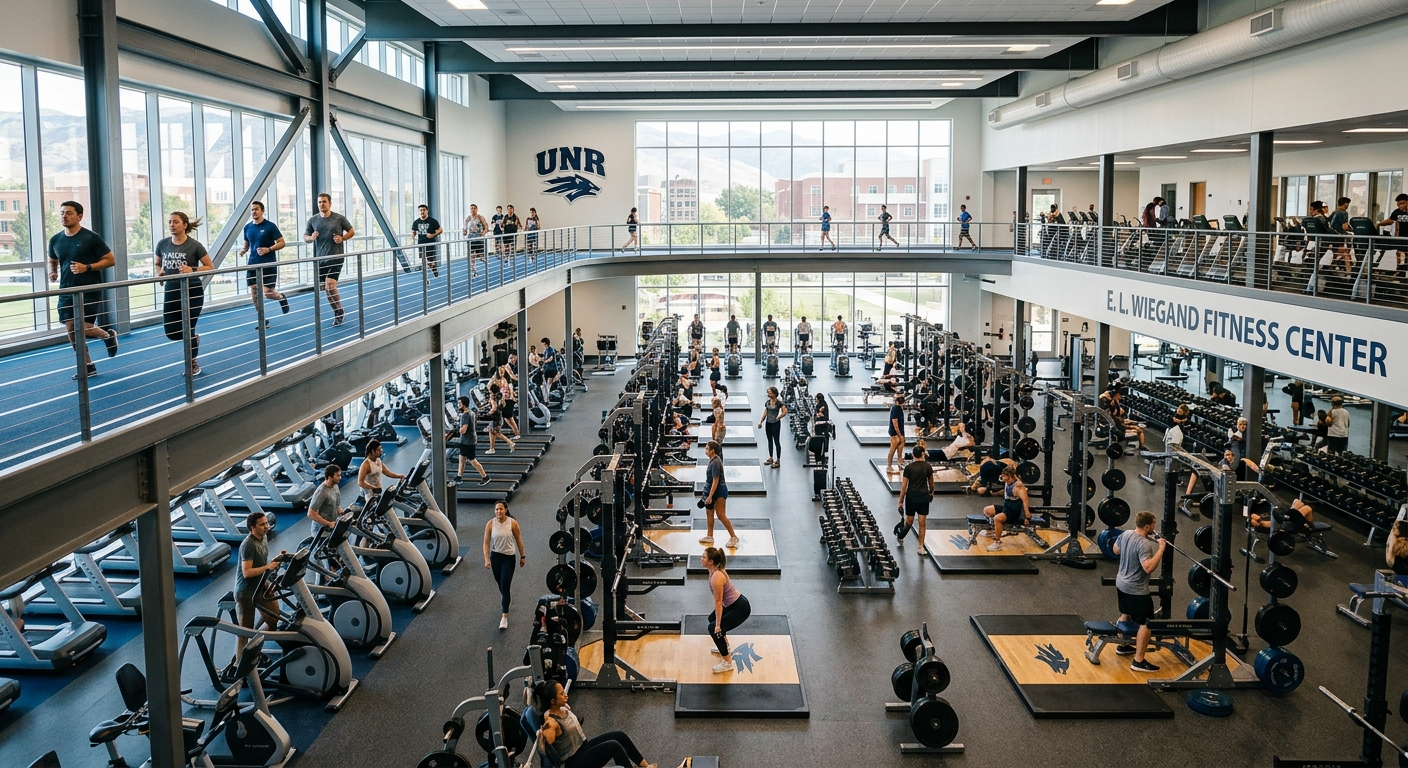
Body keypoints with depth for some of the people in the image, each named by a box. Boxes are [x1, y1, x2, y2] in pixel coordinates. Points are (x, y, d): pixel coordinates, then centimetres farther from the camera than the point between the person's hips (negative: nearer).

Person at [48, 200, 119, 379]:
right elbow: (52, 261, 23)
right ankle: (87, 366, 17)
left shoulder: (91, 238, -9)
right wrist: (52, 272, 0)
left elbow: (111, 260, -7)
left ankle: (109, 335, 22)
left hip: (89, 291, -5)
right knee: (71, 330, 2)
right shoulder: (55, 240, 6)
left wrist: (87, 267, -19)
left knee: (85, 329, -11)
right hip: (67, 291, 5)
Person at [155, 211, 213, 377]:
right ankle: (194, 338, 36)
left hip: (193, 291, -4)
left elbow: (210, 267, -4)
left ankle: (193, 364, 19)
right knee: (171, 332, 1)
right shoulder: (162, 244, 2)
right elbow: (158, 264, 18)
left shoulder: (194, 245, -9)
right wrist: (160, 272, -5)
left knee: (188, 329, -1)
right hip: (172, 290, 4)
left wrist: (192, 270, -20)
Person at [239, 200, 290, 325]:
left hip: (268, 264, -5)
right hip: (253, 264, 5)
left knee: (268, 293, -6)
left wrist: (268, 249, -21)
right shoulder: (248, 227, 8)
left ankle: (281, 297, 30)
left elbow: (282, 243, -7)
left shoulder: (270, 226, -7)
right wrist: (244, 250, 0)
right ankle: (263, 320, 15)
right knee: (254, 294, 0)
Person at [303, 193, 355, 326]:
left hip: (336, 257, -4)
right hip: (320, 259, 4)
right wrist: (311, 238, -10)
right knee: (326, 288, 7)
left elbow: (351, 231, 8)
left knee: (330, 286, -16)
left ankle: (339, 312, 3)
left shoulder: (339, 218, -1)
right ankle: (337, 311, 23)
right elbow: (305, 237, 13)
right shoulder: (313, 220, 6)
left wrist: (342, 238, -10)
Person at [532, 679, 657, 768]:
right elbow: (548, 743, -40)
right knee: (613, 746, -23)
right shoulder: (551, 722, -27)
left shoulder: (562, 709, 1)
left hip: (584, 746, 10)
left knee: (619, 736, 1)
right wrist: (543, 733, -55)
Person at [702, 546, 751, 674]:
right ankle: (724, 647, 41)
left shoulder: (716, 577, -26)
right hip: (735, 603, 10)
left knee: (713, 628, -13)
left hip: (741, 608, -10)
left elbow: (718, 602, -23)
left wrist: (718, 625, -18)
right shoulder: (715, 570, 3)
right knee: (712, 619, 25)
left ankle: (727, 663, -5)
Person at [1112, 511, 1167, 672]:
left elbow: (1116, 550, 16)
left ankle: (1123, 646, 44)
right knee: (1146, 623, -3)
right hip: (1136, 589, -9)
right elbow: (1148, 567, -36)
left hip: (1121, 583, 9)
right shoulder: (1144, 544, -28)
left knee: (1125, 615, 28)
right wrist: (1161, 549, -31)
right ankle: (1138, 661, -3)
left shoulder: (1125, 534, -1)